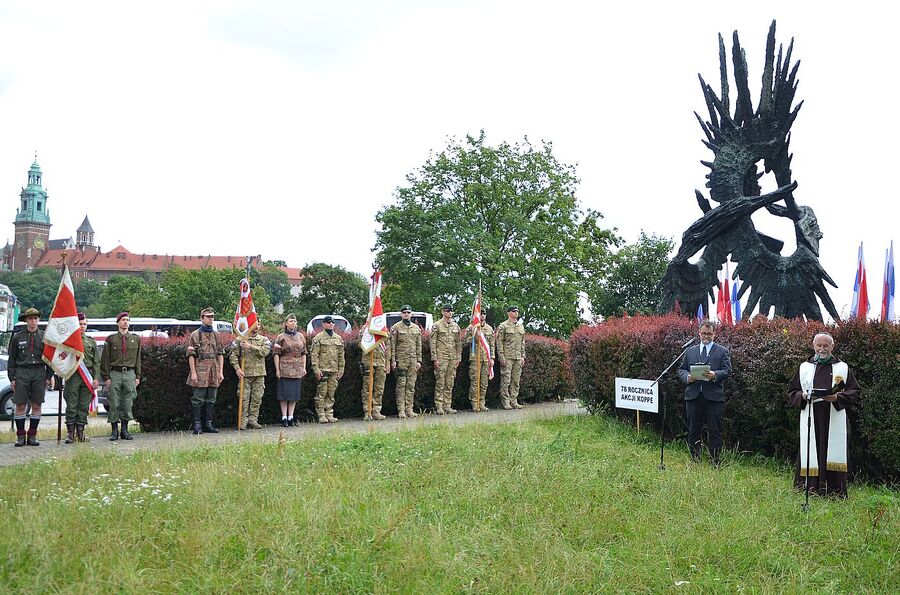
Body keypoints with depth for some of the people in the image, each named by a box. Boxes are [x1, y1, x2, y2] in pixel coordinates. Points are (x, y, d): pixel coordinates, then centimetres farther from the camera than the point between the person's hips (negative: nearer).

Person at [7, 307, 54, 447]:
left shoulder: (44, 337, 8)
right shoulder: (17, 337, 6)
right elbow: (12, 358, 6)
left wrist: (49, 377, 4)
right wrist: (11, 378, 0)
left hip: (39, 373, 1)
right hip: (22, 372, -1)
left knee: (36, 405, 3)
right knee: (20, 405, -2)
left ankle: (32, 435, 11)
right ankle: (20, 436, 6)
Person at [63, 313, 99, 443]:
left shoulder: (91, 342, 15)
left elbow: (97, 362, 12)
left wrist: (96, 378, 3)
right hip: (72, 375, -3)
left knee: (84, 406, 4)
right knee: (71, 405, -3)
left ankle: (80, 431, 9)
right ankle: (70, 432, 2)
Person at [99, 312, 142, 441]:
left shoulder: (135, 339, 10)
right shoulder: (111, 339, 3)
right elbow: (105, 359, 3)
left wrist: (137, 376, 7)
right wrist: (106, 377, -5)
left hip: (130, 374, 2)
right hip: (115, 373, -2)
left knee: (127, 404, 3)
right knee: (114, 404, -1)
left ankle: (125, 430, 11)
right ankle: (114, 431, 6)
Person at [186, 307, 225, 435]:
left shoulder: (216, 335, 14)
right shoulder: (195, 335, 0)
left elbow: (221, 354, 13)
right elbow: (191, 355, -5)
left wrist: (221, 372, 6)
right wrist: (193, 372, -12)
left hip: (214, 371, 5)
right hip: (200, 371, -5)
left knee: (211, 399, 8)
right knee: (198, 399, -4)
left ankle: (208, 424, 14)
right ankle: (197, 425, 0)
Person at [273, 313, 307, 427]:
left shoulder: (300, 336, 10)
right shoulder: (281, 337, -2)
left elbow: (304, 353, 13)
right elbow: (277, 354, -4)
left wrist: (304, 368, 6)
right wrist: (277, 369, -10)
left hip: (297, 369, 4)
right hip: (285, 369, -4)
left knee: (295, 392, 5)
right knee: (285, 393, -3)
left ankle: (291, 417, 11)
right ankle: (284, 417, 1)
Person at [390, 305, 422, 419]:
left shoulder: (416, 328, 12)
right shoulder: (396, 327, -1)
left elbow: (419, 345, 14)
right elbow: (392, 345, -4)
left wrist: (419, 360, 8)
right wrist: (393, 360, -10)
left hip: (413, 360, 4)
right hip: (401, 360, -4)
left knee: (411, 386, 4)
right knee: (401, 385, -4)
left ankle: (409, 409, 8)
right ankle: (401, 410, -2)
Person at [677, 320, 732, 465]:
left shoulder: (722, 351, 7)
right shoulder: (690, 351, 16)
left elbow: (727, 370, -2)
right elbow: (681, 369, 13)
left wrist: (715, 375, -20)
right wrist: (687, 377, -8)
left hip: (714, 395, -3)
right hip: (693, 396, 3)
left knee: (715, 430, -1)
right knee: (693, 429, 8)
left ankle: (715, 459, 6)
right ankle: (694, 458, 17)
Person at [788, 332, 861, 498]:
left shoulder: (843, 368, 9)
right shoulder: (804, 368, 13)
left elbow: (855, 392, 6)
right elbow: (792, 392, 13)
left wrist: (838, 397, -11)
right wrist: (803, 396, -8)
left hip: (834, 422, -1)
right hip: (811, 422, 1)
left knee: (833, 455, -4)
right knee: (811, 454, -3)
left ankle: (835, 492, 0)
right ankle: (811, 489, 1)